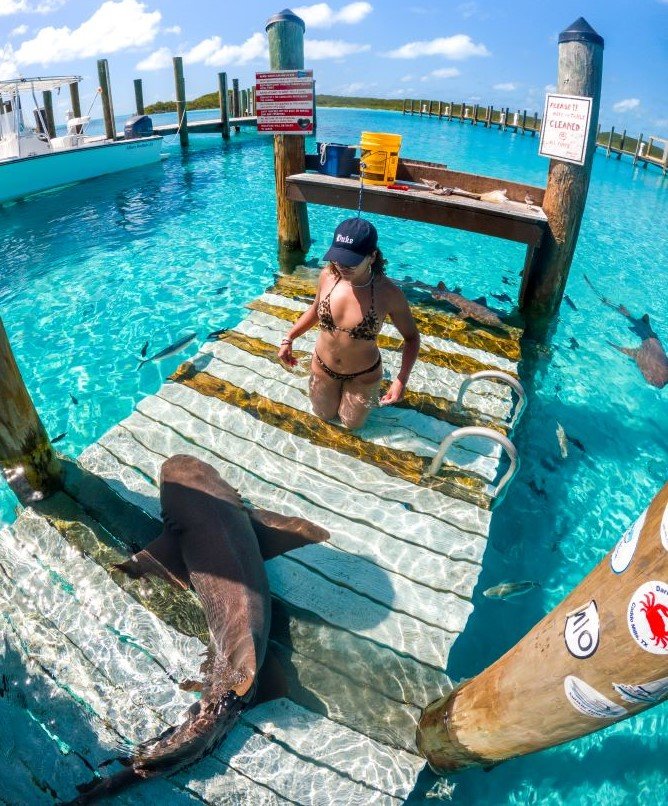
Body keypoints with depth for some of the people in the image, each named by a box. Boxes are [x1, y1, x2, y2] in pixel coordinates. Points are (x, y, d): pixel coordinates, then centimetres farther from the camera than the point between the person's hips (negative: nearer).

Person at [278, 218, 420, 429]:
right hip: (323, 367, 3)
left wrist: (402, 380, -27)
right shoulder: (328, 275, -21)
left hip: (363, 375, -3)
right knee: (324, 415, 26)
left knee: (351, 423, 23)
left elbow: (411, 337, -16)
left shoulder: (388, 293, -31)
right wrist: (289, 339, -6)